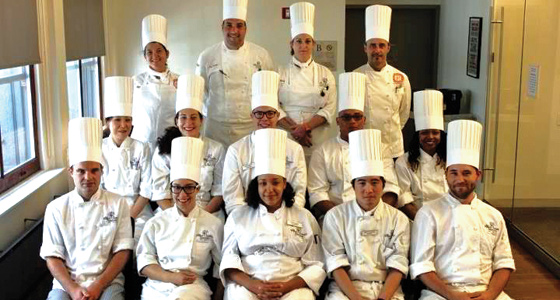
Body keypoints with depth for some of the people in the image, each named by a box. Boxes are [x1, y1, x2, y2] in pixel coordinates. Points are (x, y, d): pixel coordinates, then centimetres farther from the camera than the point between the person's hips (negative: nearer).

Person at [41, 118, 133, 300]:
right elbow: (52, 257, 2)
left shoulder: (118, 204, 3)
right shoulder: (56, 208, 4)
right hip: (67, 283, 1)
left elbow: (123, 251, 0)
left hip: (107, 282, 0)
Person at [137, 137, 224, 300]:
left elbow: (221, 268, 11)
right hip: (156, 287, 1)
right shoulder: (156, 222, 9)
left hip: (192, 286, -1)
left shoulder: (214, 224, 6)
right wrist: (171, 277, -10)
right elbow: (144, 262, 6)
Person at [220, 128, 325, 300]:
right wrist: (252, 284, -13)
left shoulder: (304, 217, 11)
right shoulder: (238, 216, 13)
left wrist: (288, 286, -10)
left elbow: (316, 266, 6)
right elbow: (229, 259, 5)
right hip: (247, 286, 0)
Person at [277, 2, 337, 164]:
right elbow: (273, 107, -1)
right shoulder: (280, 73, 5)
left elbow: (329, 109, 0)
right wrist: (294, 130, -14)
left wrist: (305, 127, -14)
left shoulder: (325, 74, 7)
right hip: (286, 141, 0)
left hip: (319, 142, 1)